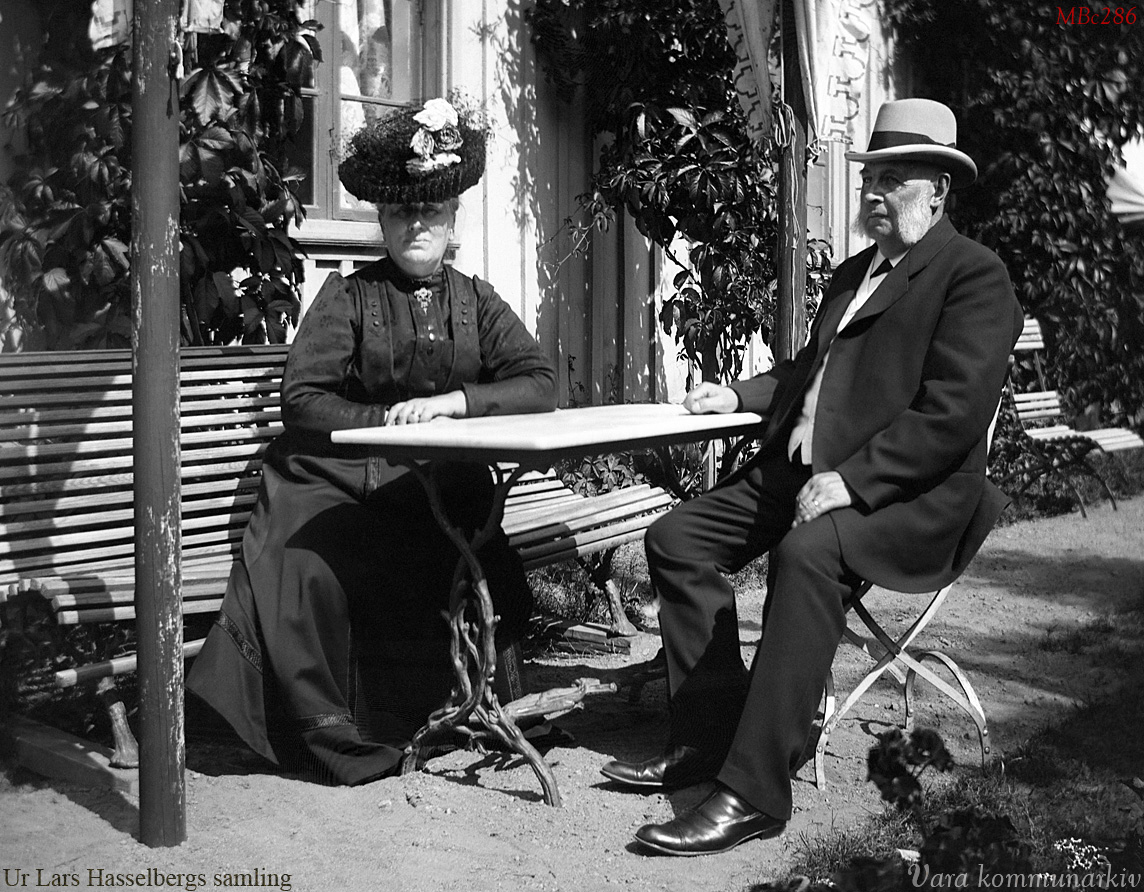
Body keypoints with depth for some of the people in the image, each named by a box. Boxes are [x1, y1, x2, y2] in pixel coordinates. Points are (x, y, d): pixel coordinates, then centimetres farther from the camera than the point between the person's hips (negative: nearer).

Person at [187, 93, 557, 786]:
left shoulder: (475, 301, 14)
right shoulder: (349, 295, 5)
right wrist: (387, 421, -14)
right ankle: (338, 737, -10)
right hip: (340, 480, -2)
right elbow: (301, 402, -3)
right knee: (306, 570, -30)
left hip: (443, 494, 2)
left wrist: (453, 402, -11)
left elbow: (541, 386, 2)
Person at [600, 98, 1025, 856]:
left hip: (905, 491, -9)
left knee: (808, 555, -36)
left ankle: (754, 792, -33)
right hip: (797, 469, 9)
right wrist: (740, 395, 19)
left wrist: (850, 481, -24)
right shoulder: (854, 272, 23)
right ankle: (707, 738, 1)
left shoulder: (974, 276, -5)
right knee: (677, 540, -3)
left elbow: (951, 416, -18)